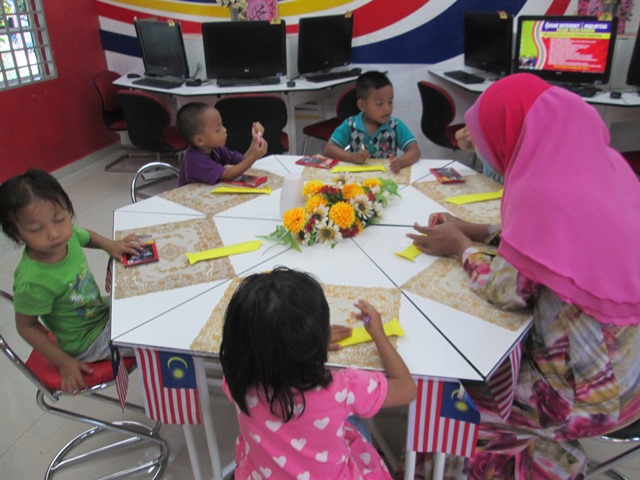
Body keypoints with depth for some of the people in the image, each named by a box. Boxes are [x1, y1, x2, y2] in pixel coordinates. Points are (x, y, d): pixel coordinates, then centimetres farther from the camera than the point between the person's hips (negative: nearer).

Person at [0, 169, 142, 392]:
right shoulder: (32, 283, -37)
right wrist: (64, 362, -16)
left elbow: (86, 236, 8)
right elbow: (26, 326, -21)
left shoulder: (66, 234, -19)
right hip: (89, 342, -7)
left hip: (102, 309, 7)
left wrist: (110, 245, -11)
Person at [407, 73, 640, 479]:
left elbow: (509, 289, -20)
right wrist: (477, 232, 7)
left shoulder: (543, 191, -27)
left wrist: (461, 247, -3)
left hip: (595, 383, -8)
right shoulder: (604, 162, -2)